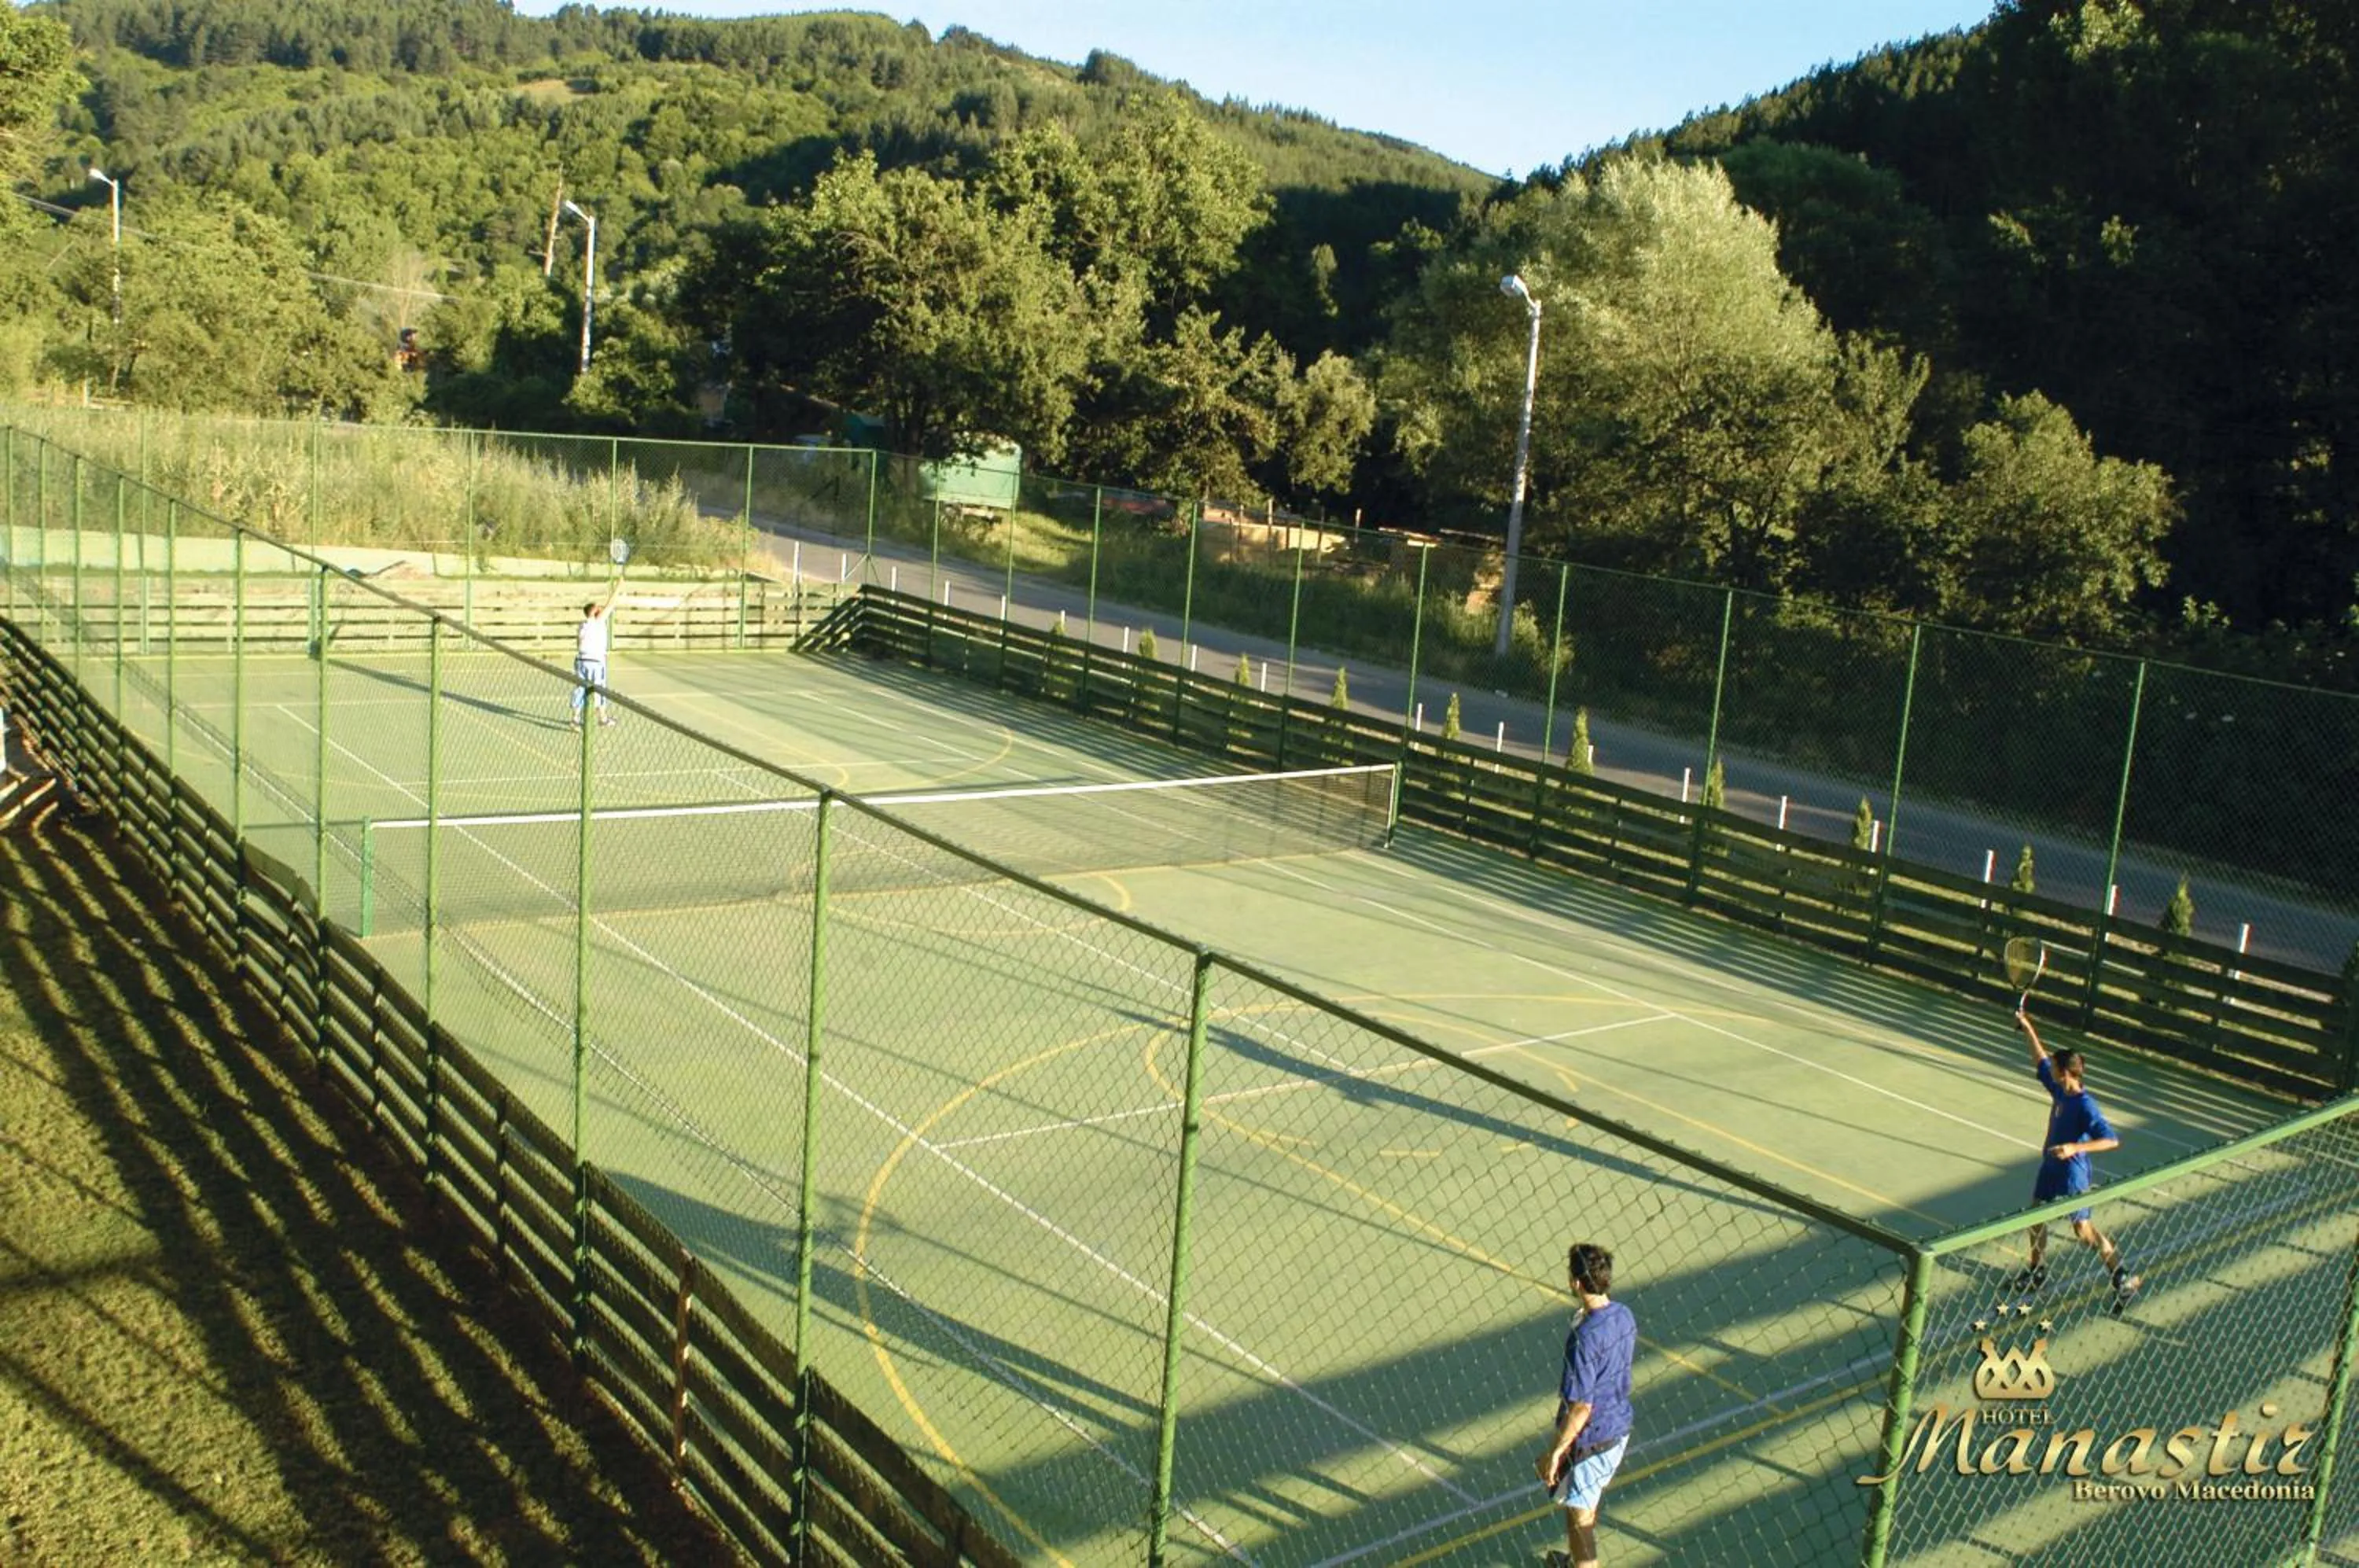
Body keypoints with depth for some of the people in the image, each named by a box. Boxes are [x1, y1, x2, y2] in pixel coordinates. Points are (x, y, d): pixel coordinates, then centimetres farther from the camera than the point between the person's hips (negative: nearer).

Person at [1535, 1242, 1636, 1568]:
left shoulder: (1584, 1338, -31)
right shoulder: (1624, 1315, -7)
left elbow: (1581, 1408, -27)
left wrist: (1554, 1452, -16)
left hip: (1589, 1439, -9)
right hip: (1619, 1428, 9)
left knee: (1579, 1516, 10)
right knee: (1588, 1504, 30)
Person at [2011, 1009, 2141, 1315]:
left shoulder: (2085, 1106, -26)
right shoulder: (2059, 1090, -4)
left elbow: (2111, 1141, -30)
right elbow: (2040, 1060, 13)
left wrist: (2074, 1147, -40)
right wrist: (2027, 1028, 12)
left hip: (2072, 1176, -8)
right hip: (2051, 1168, 8)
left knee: (2083, 1229, -1)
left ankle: (2124, 1280, 13)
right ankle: (2037, 1273, 32)